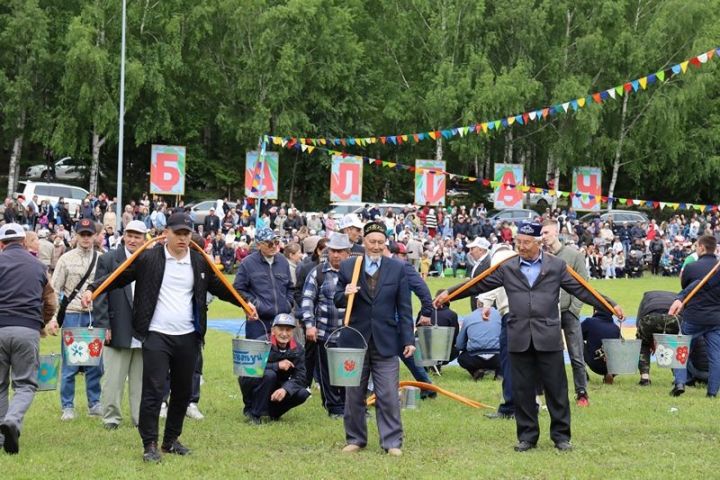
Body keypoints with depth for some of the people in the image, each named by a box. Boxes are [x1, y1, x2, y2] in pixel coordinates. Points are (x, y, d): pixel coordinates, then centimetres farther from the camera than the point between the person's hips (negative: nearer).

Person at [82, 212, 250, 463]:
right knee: (153, 390, -8)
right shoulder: (148, 258, -5)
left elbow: (219, 287, 18)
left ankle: (171, 439, 25)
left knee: (183, 391, 12)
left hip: (187, 337, 5)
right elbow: (119, 277, -4)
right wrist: (92, 289, -16)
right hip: (157, 336, -5)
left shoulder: (200, 262, 7)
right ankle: (150, 444, -1)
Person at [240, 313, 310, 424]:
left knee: (302, 394, -20)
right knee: (269, 374, -36)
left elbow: (299, 377, -12)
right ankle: (254, 413, -20)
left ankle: (273, 411, 5)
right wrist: (277, 365, -33)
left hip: (276, 388, 4)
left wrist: (285, 389, -32)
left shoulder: (297, 349, -5)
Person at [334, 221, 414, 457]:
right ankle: (355, 440, 20)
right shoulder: (347, 267, 3)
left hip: (385, 342, -1)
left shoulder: (397, 268, 3)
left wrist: (408, 339, -1)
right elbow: (338, 301, 7)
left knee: (389, 396, -3)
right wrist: (346, 294, -17)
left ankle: (392, 442, 4)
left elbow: (404, 308, 3)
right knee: (354, 395, 9)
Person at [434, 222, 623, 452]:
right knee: (522, 390, 5)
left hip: (548, 337, -1)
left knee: (556, 388, 1)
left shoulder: (556, 266, 5)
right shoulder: (507, 268, 8)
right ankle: (527, 436, 15)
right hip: (519, 338, 2)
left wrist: (611, 306, 1)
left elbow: (581, 290, 6)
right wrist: (448, 293, 5)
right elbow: (479, 284, 10)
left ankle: (561, 435, 11)